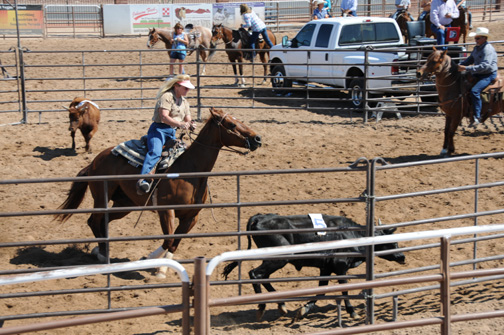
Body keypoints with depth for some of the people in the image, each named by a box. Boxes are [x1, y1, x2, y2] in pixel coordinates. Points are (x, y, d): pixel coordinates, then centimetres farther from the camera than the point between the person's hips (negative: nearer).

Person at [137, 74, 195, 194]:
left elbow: (187, 120, 18)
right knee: (155, 152, -30)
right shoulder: (167, 96, -7)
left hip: (172, 133, 9)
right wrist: (180, 124, -31)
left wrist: (189, 125, -8)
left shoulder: (184, 102, 20)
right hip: (159, 129, -9)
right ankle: (143, 181, -48)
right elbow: (164, 117, -19)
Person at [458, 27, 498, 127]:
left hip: (489, 75, -10)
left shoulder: (488, 49, -21)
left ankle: (477, 117, -26)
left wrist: (466, 68, -36)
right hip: (478, 74, 10)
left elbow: (485, 66, -32)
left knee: (475, 91, -29)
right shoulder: (477, 48, 9)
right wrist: (460, 65, 3)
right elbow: (470, 59, 23)